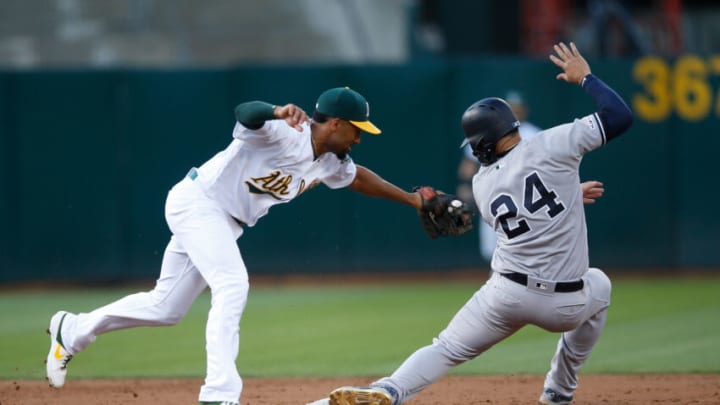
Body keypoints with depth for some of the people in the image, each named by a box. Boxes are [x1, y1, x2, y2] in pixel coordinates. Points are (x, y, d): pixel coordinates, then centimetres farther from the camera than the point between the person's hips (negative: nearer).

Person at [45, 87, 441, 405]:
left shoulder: (329, 162, 3)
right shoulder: (284, 132, -23)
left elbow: (358, 177, 24)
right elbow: (245, 113, -42)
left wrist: (410, 199, 24)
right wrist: (277, 112, -63)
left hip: (225, 222, 9)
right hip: (197, 200, -9)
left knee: (166, 307, 12)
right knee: (232, 285, -25)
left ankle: (72, 330, 31)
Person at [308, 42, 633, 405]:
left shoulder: (482, 184, 7)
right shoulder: (549, 146, -5)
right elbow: (621, 116, -8)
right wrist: (585, 77, 6)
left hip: (507, 293, 0)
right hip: (565, 306, 0)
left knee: (445, 350, 11)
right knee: (597, 284, 35)